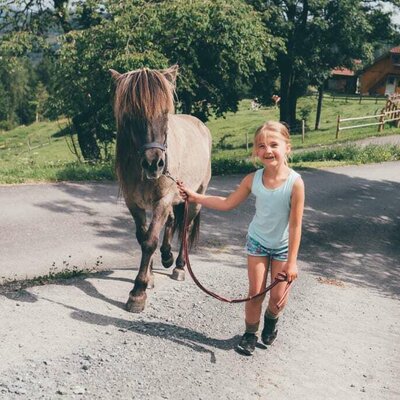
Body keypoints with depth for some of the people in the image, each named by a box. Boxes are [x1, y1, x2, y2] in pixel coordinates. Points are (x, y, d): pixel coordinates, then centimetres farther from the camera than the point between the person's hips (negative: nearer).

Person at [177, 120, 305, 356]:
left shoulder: (295, 182, -25)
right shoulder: (253, 180, -14)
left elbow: (295, 225, -21)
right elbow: (227, 204, -1)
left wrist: (292, 261, -18)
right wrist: (195, 197, -6)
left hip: (283, 246, -2)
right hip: (257, 241, 2)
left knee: (278, 296, 5)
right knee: (256, 292, 4)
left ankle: (271, 320, 39)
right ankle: (250, 334, 25)